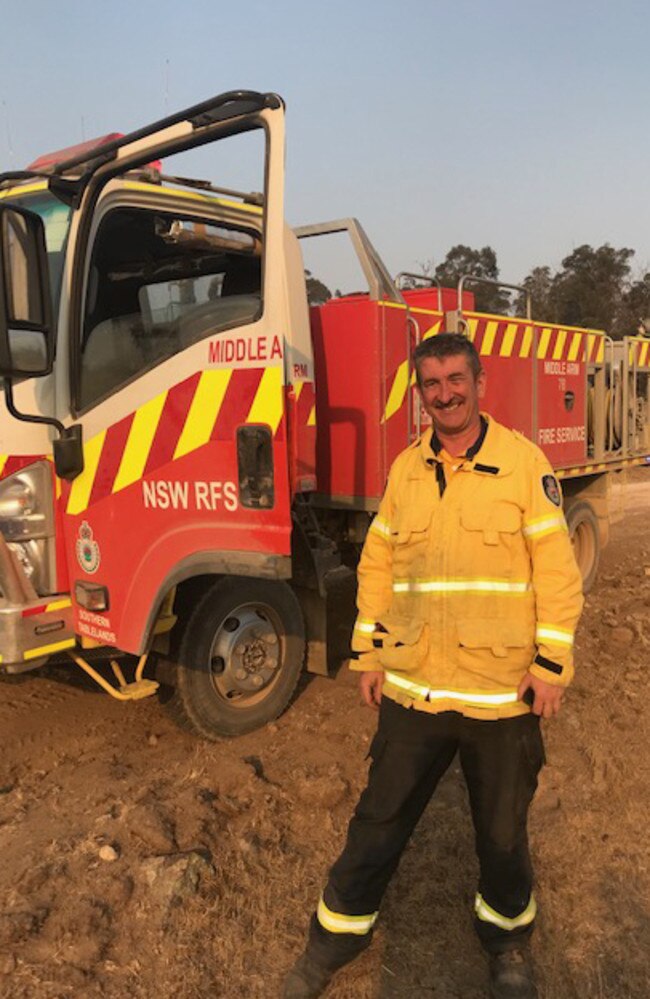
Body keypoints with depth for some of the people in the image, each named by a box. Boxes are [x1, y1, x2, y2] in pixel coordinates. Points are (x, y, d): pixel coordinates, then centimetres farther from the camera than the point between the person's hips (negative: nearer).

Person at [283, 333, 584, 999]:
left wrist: (552, 664, -9)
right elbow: (376, 564, 10)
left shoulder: (524, 462, -7)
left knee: (502, 828, 18)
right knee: (379, 819, 14)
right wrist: (368, 653, 8)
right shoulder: (406, 470, 4)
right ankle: (339, 930, 36)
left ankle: (507, 936, 45)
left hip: (503, 691, -2)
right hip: (413, 688, 2)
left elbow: (557, 570, -6)